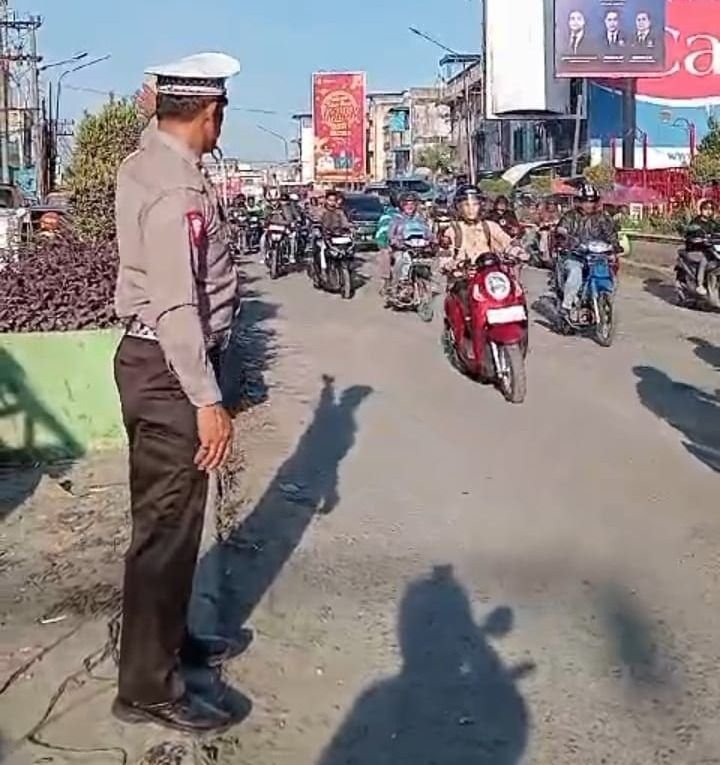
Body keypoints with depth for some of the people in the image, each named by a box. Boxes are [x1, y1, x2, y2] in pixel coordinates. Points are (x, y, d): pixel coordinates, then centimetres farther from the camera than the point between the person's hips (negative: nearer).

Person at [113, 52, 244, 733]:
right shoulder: (176, 190, -22)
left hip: (154, 358, 10)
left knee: (172, 514, 20)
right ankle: (148, 688, 9)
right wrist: (207, 400, -25)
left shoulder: (143, 164, 8)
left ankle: (168, 638, 37)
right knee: (166, 523, -2)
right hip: (170, 371, -10)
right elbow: (177, 306, -26)